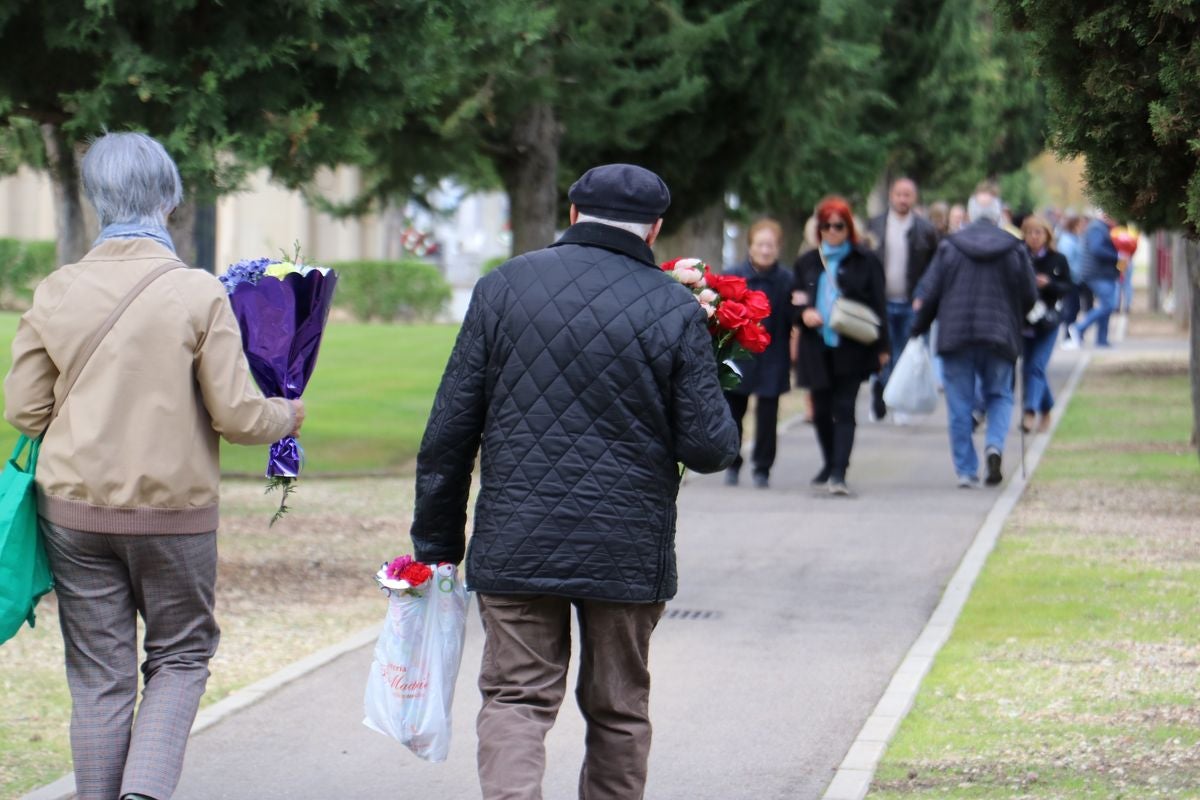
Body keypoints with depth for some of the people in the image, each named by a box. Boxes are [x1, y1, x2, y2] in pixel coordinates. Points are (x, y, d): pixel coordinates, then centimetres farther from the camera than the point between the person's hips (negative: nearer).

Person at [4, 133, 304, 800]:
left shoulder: (56, 293, -3)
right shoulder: (199, 294, -12)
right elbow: (237, 414, -10)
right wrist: (288, 417, 11)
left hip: (75, 507, 2)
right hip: (175, 510, -2)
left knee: (99, 676, 10)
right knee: (181, 656, 14)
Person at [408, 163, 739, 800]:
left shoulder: (503, 287, 1)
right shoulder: (676, 310, -4)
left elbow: (449, 431, 2)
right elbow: (709, 447, -7)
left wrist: (436, 543, 9)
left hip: (514, 548, 0)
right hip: (627, 551, 0)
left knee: (515, 700, 1)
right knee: (618, 710, 14)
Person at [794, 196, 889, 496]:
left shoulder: (865, 262, 3)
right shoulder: (806, 263, 12)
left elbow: (878, 304, 2)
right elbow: (795, 302, 15)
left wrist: (882, 346, -2)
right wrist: (803, 313, -9)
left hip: (851, 349, -4)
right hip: (817, 346, 4)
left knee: (844, 410, -10)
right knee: (821, 411, 12)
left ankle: (839, 472, -15)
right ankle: (830, 463, 32)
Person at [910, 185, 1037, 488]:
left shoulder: (949, 247, -3)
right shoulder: (1015, 249, 0)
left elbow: (929, 293, -1)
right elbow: (1029, 296, 5)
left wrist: (919, 327, 13)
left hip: (955, 337, -1)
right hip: (1000, 338, 1)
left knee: (960, 405, 6)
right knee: (999, 395, 15)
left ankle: (966, 470, 5)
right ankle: (994, 445, -10)